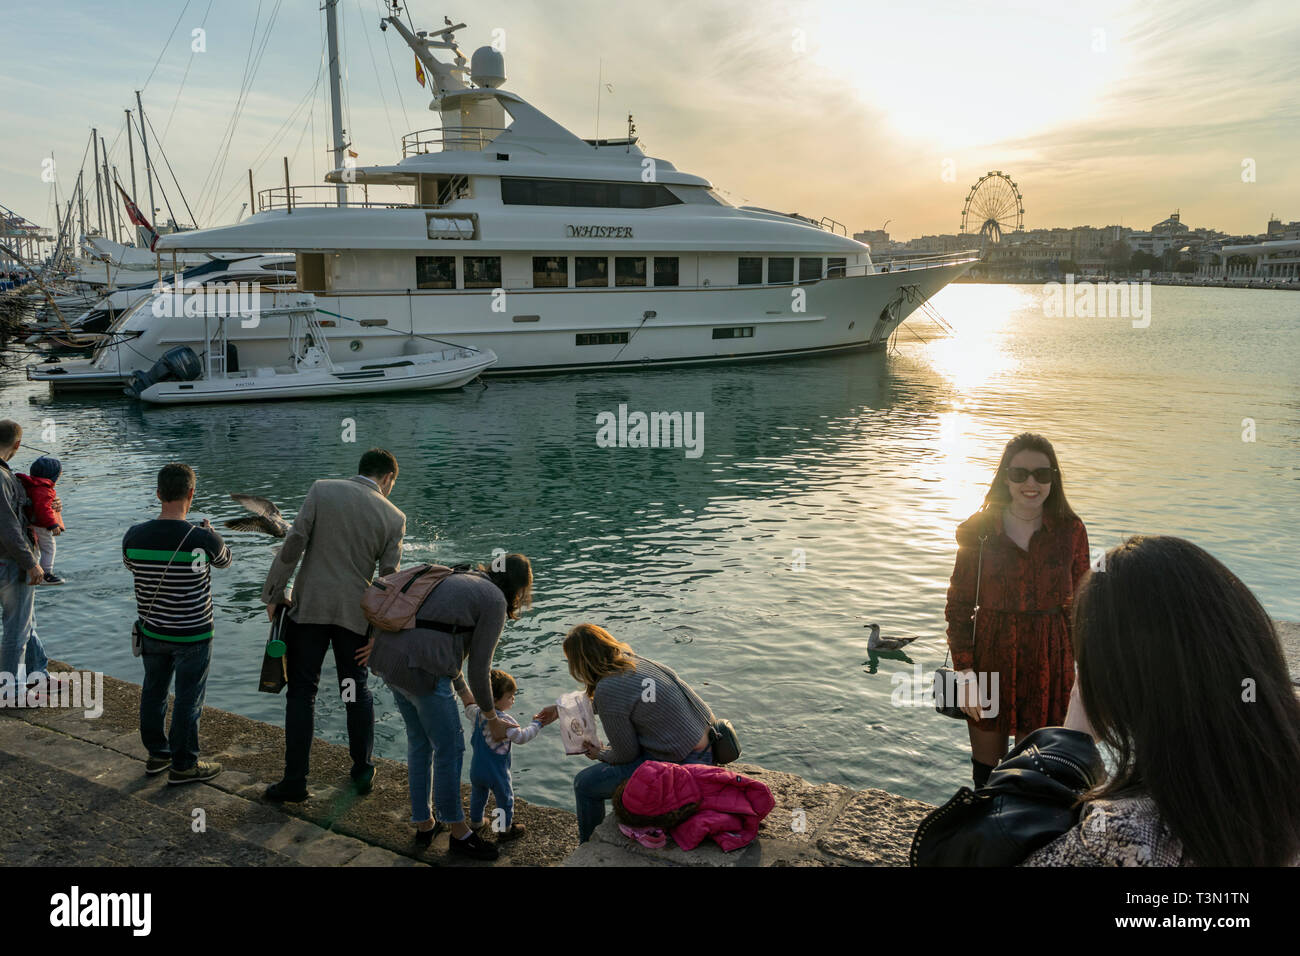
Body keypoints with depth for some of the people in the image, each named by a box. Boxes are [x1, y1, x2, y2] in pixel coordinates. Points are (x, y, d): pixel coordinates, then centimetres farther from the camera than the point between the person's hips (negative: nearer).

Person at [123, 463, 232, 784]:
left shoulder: (134, 536, -10)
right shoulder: (201, 538, -22)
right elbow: (225, 560, 0)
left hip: (151, 631, 5)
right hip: (192, 634, -5)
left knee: (153, 691, 20)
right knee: (188, 698, 8)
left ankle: (157, 753, 35)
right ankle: (183, 765, 18)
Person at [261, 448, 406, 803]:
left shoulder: (322, 490, -2)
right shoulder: (393, 516, 0)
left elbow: (293, 544, -8)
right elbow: (390, 578, -1)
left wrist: (275, 593, 0)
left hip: (309, 605, -1)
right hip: (355, 613, 1)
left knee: (301, 692, 7)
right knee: (356, 692, 16)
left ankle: (295, 780, 9)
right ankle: (363, 771, 24)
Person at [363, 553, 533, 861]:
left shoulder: (459, 578, 22)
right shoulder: (495, 601, -3)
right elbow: (480, 668, -2)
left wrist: (463, 690, 33)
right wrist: (492, 719, 10)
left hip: (389, 660, 9)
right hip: (420, 671, -9)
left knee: (419, 742, 23)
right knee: (449, 749, 6)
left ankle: (424, 823, 36)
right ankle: (458, 833, 21)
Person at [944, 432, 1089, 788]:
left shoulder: (1070, 531, -1)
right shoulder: (978, 530, -5)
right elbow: (958, 605, -1)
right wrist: (964, 671, -7)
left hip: (1048, 665, 0)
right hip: (991, 661, 0)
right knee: (987, 766, 10)